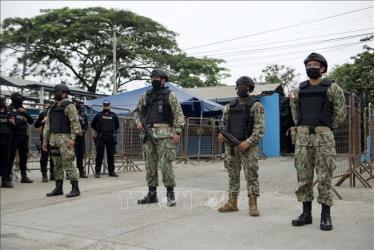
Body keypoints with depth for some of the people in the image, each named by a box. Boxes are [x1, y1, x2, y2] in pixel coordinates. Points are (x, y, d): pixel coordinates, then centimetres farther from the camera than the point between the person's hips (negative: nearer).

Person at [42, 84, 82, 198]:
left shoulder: (69, 106, -5)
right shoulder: (52, 108, 17)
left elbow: (75, 123, -13)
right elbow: (47, 125, 17)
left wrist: (72, 138, -22)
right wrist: (45, 141, 12)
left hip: (65, 138, -7)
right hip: (53, 139, 7)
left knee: (68, 164, -9)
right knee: (57, 165, 9)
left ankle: (75, 188, -5)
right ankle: (58, 188, 16)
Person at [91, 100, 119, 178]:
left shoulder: (114, 115, 8)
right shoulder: (98, 115, 3)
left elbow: (117, 125, 23)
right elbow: (92, 124, 13)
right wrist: (98, 131, 10)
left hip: (111, 138, 2)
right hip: (100, 138, -2)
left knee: (111, 155, 6)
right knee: (99, 155, -1)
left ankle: (111, 171, 14)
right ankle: (97, 172, 3)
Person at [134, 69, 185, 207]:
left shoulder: (170, 95, 1)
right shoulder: (146, 96, 14)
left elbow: (178, 114, -3)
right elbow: (137, 111, 25)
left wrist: (177, 132, -11)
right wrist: (138, 122, 6)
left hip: (165, 135, -5)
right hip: (149, 134, 5)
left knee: (165, 164, -10)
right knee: (150, 165, 8)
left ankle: (170, 194, 3)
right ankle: (152, 194, 18)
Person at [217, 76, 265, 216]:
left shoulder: (256, 106, -1)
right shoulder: (229, 106, 15)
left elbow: (260, 128, -9)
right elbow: (223, 123, 23)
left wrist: (248, 141, -20)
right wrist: (221, 134, 2)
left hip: (248, 146, -5)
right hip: (230, 146, 5)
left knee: (251, 176, -3)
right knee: (233, 176, 9)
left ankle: (253, 204, 4)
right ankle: (232, 203, 16)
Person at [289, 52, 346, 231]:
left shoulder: (332, 88, 2)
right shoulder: (299, 90, 13)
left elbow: (340, 114, 5)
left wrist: (325, 129, 8)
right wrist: (293, 101, 3)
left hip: (323, 137, -4)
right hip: (302, 137, 4)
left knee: (324, 177, -2)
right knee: (303, 177, 5)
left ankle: (326, 216, 7)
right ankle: (306, 214, 14)